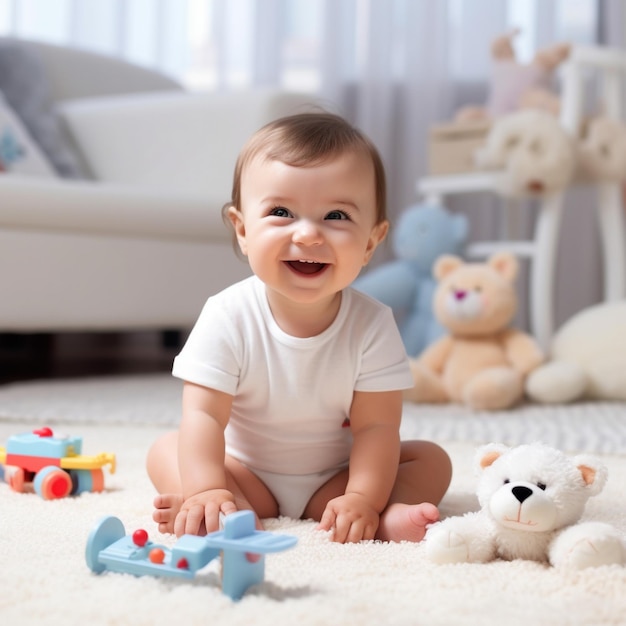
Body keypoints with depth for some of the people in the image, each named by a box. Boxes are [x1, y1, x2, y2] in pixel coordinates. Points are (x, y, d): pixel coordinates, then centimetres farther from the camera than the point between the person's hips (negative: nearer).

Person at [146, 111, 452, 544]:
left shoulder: (372, 325, -18)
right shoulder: (228, 317, -21)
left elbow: (375, 425, -18)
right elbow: (204, 414, -24)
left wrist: (362, 500, -31)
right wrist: (206, 491, -37)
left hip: (335, 478, 1)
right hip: (247, 474, 0)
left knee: (431, 460, -13)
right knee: (165, 450, -18)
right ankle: (237, 510, -40)